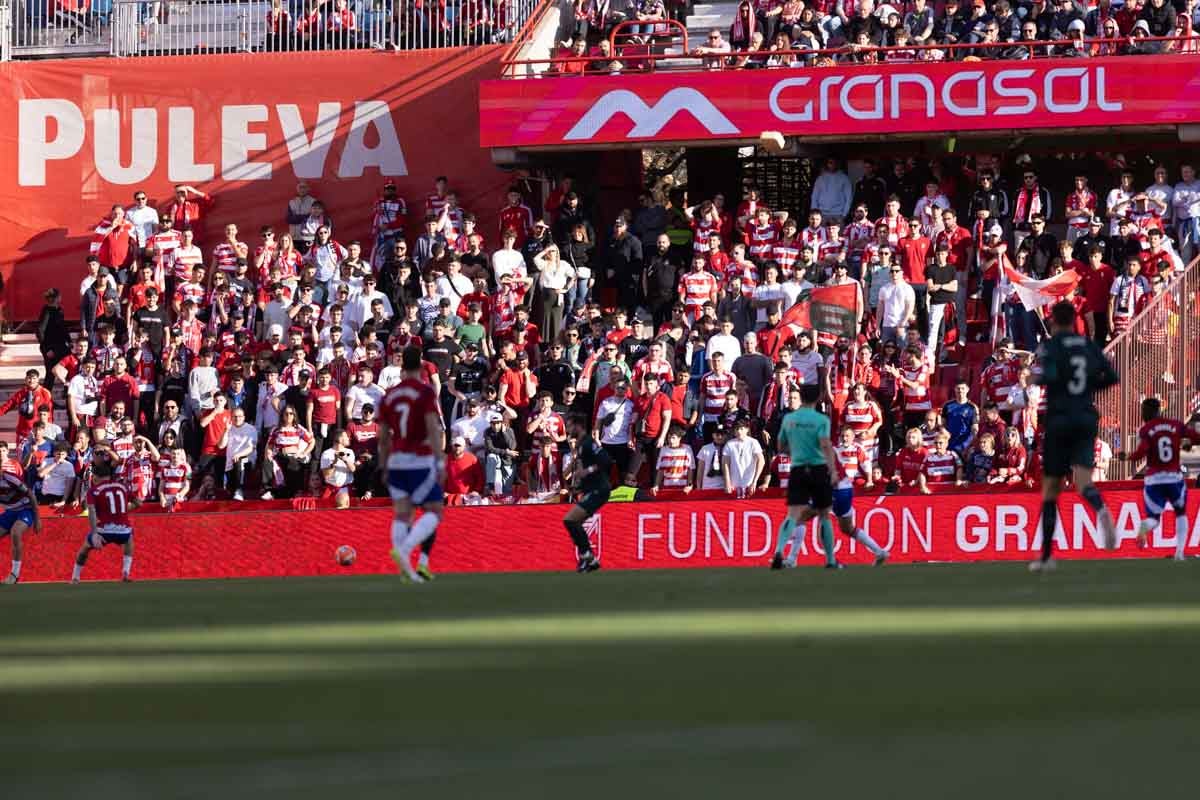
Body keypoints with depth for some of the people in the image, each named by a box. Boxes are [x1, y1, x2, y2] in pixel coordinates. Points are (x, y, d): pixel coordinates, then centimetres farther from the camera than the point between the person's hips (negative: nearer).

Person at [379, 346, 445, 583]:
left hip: (396, 461, 5)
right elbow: (433, 428, -16)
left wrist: (385, 468, 22)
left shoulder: (389, 395, 10)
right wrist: (440, 462, -17)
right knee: (434, 513, 1)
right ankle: (404, 549, -21)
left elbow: (383, 437, 13)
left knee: (402, 516, 6)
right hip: (420, 461, -5)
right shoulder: (425, 392, -7)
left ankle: (405, 569, -1)